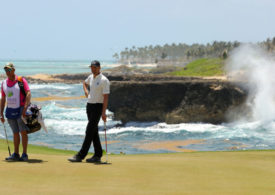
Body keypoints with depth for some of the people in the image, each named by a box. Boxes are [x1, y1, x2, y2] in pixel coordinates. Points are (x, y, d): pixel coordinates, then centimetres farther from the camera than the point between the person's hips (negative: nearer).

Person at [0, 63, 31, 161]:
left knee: (23, 132, -5)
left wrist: (25, 108, -25)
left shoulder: (21, 80, -7)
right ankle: (15, 155, 12)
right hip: (10, 111, 5)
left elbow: (28, 94, -15)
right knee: (15, 133, 9)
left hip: (20, 110, -5)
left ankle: (24, 155, -2)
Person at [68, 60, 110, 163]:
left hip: (98, 106, -8)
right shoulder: (91, 77, 10)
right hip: (89, 105, 8)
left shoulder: (104, 80, -14)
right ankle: (98, 155, 14)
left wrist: (103, 112, -24)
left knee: (90, 131, -10)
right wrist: (86, 91, 15)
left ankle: (80, 155, -11)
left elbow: (106, 97, -18)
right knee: (94, 131, 9)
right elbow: (85, 83, 35)